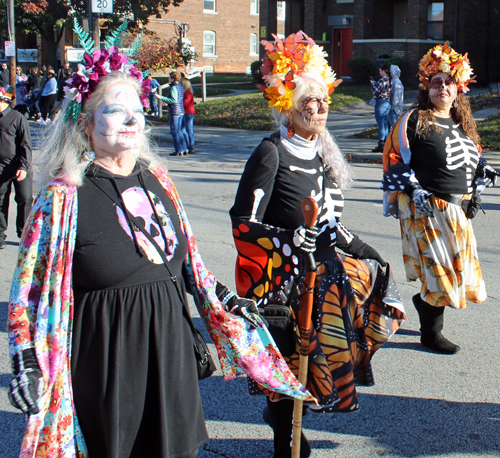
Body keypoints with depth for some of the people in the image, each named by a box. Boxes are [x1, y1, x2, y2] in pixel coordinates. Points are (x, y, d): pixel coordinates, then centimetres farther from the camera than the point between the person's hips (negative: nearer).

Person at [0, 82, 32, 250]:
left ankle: (24, 233, 13)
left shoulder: (17, 118, -7)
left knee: (25, 199, -3)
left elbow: (26, 145, -7)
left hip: (20, 168, -4)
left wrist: (24, 167, -14)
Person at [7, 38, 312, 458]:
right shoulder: (64, 196, -12)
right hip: (104, 356, -5)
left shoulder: (157, 180, 6)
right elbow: (29, 288, -9)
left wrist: (223, 299, 15)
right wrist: (27, 363, -15)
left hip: (169, 347, 6)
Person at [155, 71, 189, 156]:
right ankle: (184, 149, 14)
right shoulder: (180, 86, 13)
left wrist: (161, 97, -21)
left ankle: (178, 151, -2)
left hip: (174, 112, -9)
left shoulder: (173, 87, -15)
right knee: (178, 131, 15)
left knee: (174, 131, -2)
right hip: (181, 111, 9)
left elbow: (174, 100, -22)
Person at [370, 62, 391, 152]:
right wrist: (374, 82, 18)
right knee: (386, 125, 12)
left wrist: (372, 82, -3)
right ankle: (386, 144, 16)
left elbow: (376, 91, -16)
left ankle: (381, 146, -3)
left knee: (381, 125, -5)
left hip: (381, 103, -9)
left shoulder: (382, 80, -16)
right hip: (388, 103, 9)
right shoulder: (389, 80, 10)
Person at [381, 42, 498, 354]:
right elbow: (395, 159, -10)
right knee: (439, 268, -5)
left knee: (456, 267, 12)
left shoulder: (463, 123, 14)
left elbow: (474, 160, 23)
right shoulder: (414, 121, -8)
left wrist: (474, 193, 12)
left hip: (458, 210, 8)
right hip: (427, 209, -7)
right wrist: (413, 190, -16)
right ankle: (431, 334, 10)